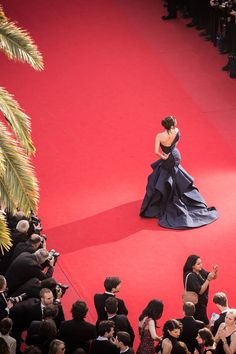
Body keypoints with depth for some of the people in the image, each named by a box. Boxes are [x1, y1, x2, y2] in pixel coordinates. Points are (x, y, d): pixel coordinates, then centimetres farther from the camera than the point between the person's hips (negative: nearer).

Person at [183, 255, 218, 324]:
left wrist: (215, 272, -13)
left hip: (202, 303, 8)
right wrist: (208, 279, -28)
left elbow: (214, 277, 9)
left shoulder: (201, 271, 0)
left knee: (204, 323, 14)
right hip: (196, 305, -8)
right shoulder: (190, 276, -22)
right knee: (205, 324, -5)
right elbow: (200, 291, -23)